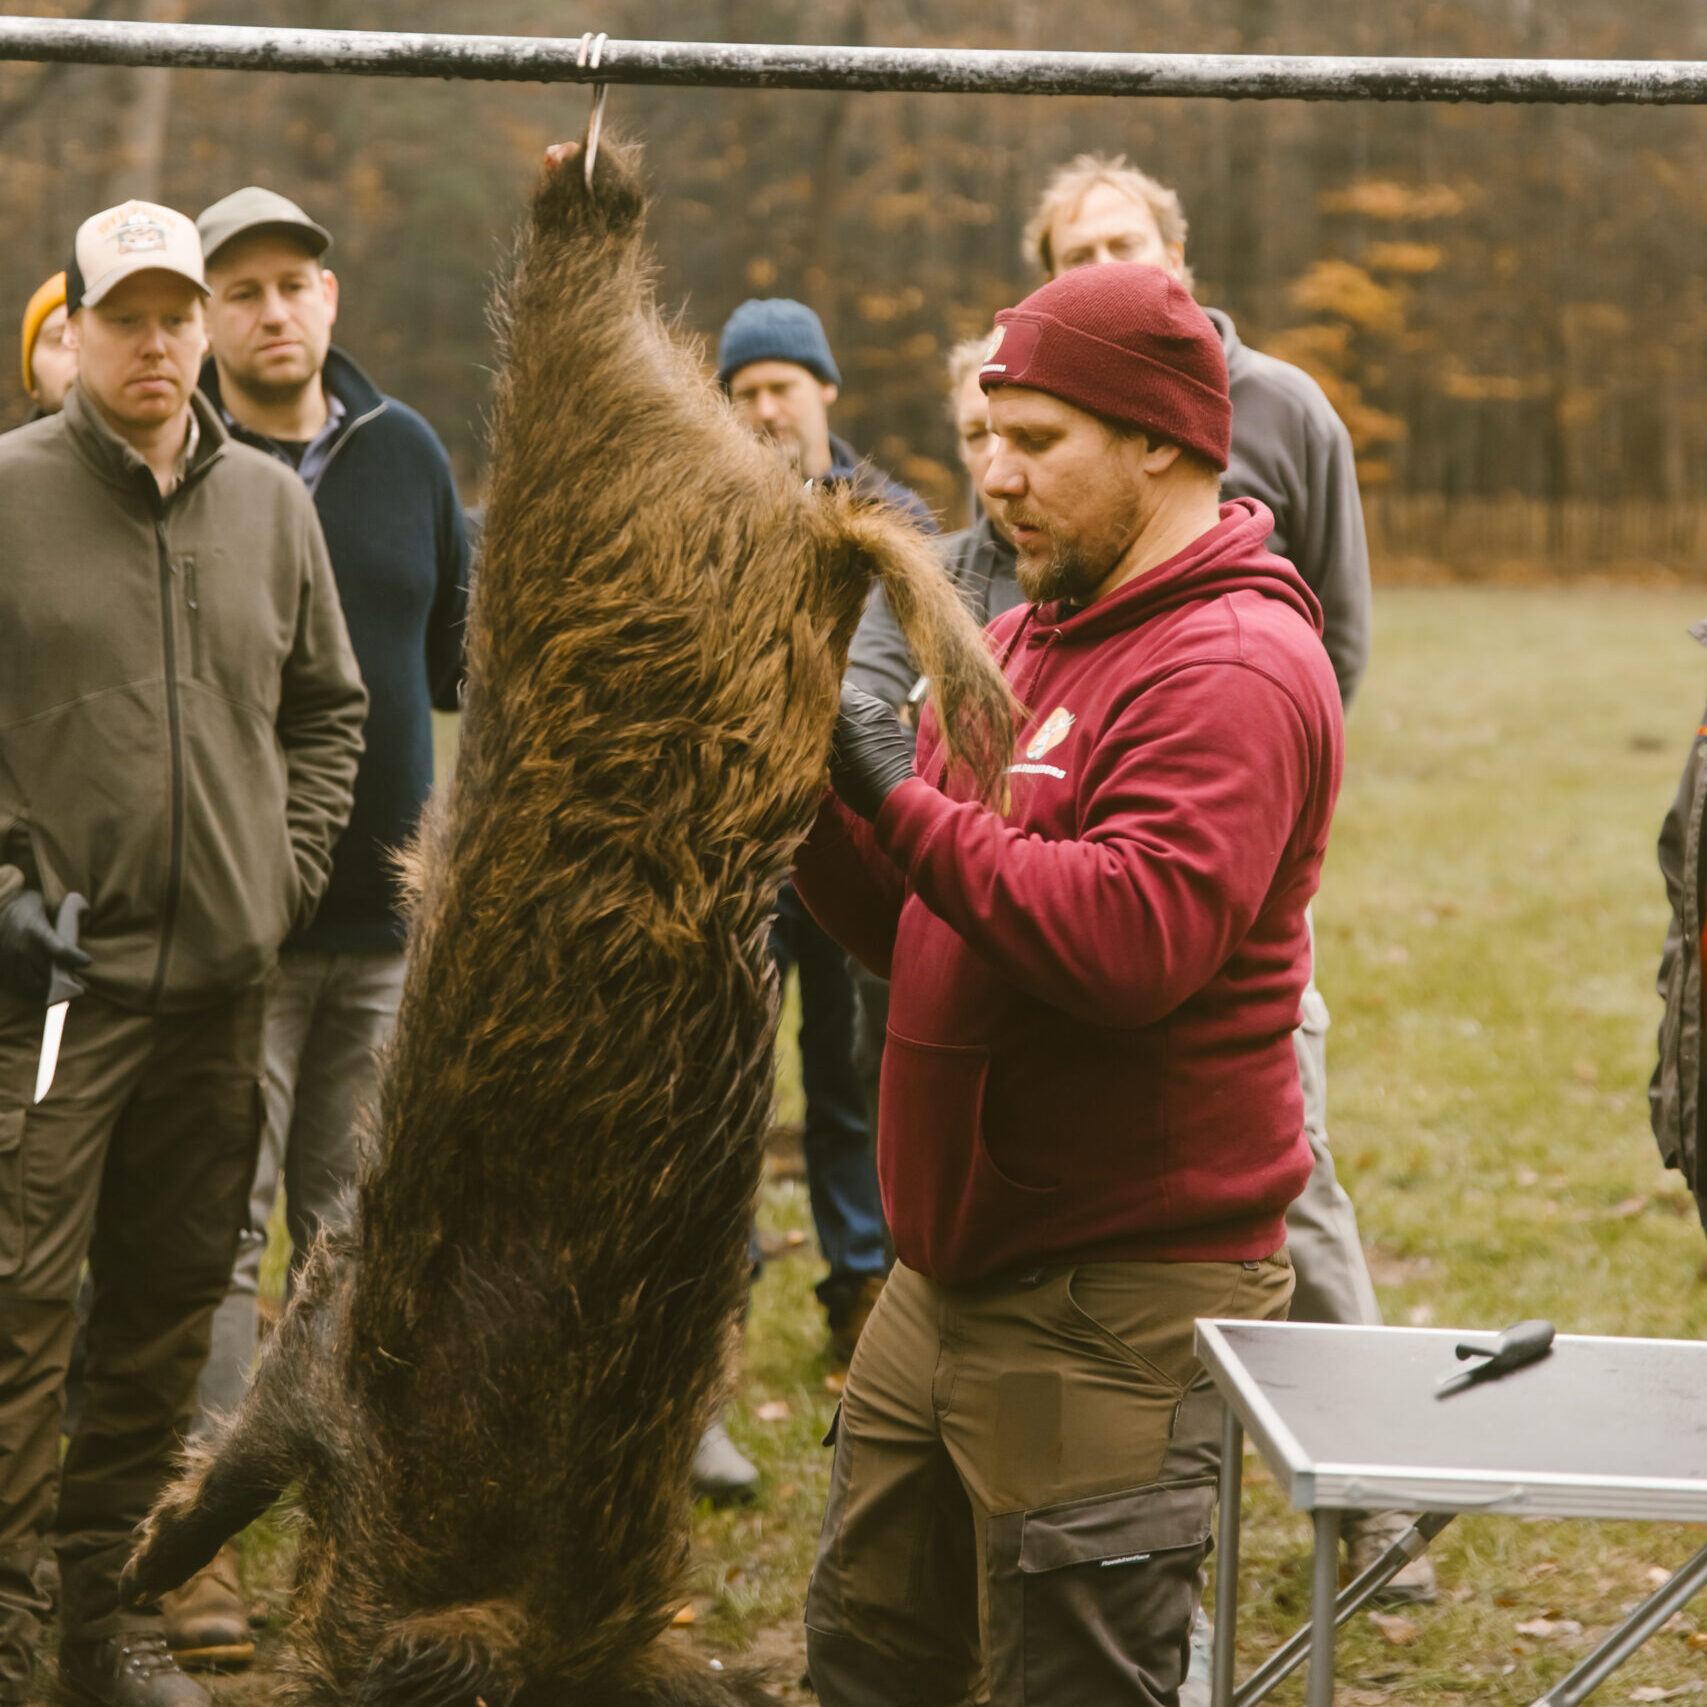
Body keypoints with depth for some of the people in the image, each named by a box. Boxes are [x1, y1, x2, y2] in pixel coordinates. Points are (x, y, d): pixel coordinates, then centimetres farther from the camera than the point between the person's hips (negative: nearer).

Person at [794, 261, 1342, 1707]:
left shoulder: (1233, 668, -16)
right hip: (950, 1282, 10)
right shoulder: (1035, 635, 15)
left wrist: (904, 794, -22)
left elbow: (1130, 941, -30)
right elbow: (915, 934, 18)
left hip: (1120, 1305, -10)